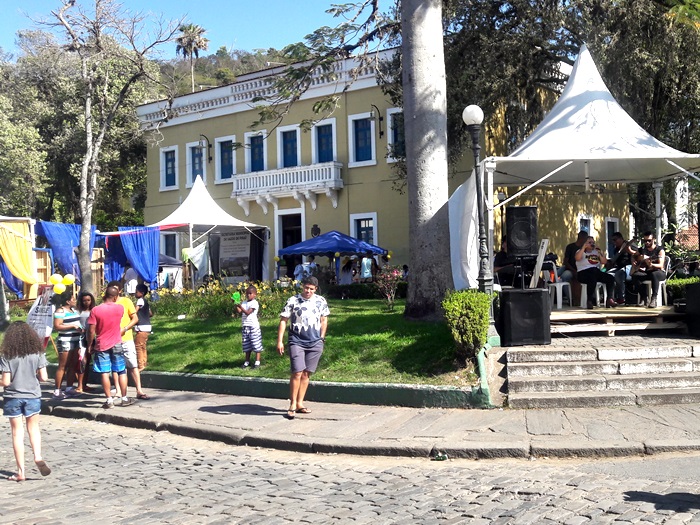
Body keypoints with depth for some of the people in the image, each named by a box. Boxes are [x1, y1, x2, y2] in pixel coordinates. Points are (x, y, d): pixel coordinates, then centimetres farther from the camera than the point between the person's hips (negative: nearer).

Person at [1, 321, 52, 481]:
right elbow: (44, 377, -7)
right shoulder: (38, 354, -7)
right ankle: (38, 456, -4)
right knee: (33, 428, 19)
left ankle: (21, 471, 10)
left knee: (17, 433, 8)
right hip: (33, 396, 2)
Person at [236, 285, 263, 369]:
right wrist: (236, 304, -11)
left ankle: (257, 361, 4)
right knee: (247, 345, 12)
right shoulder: (244, 302, 11)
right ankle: (247, 361, 20)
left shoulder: (254, 303, -9)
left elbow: (248, 312, -18)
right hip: (245, 326, 7)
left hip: (253, 326, -6)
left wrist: (241, 307, -28)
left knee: (256, 345, -2)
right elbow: (239, 311, 0)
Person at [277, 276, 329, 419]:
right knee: (297, 373, -11)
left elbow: (324, 320, 17)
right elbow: (283, 320, -3)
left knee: (306, 374, 7)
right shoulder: (293, 301, -5)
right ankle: (292, 405, -1)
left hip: (315, 343, 3)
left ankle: (300, 403, 17)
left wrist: (322, 338, 13)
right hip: (297, 342, -3)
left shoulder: (321, 301, 5)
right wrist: (280, 341, -7)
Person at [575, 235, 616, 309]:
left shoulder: (596, 252, 25)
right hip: (583, 272, -5)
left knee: (611, 278, -17)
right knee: (592, 279, -38)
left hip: (596, 271, 6)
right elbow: (577, 258, -14)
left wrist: (600, 253, -1)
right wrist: (584, 247, -14)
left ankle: (610, 300, -20)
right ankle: (589, 301, -31)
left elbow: (604, 262, 12)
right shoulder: (581, 251, 11)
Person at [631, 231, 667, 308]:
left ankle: (654, 299, -38)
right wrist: (634, 265, 4)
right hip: (645, 272, 5)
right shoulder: (642, 250, 9)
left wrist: (651, 265, -38)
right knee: (635, 275, -27)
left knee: (653, 274, -41)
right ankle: (644, 298, -19)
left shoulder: (660, 250, -7)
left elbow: (661, 265, -19)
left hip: (659, 272, -5)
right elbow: (634, 258, 26)